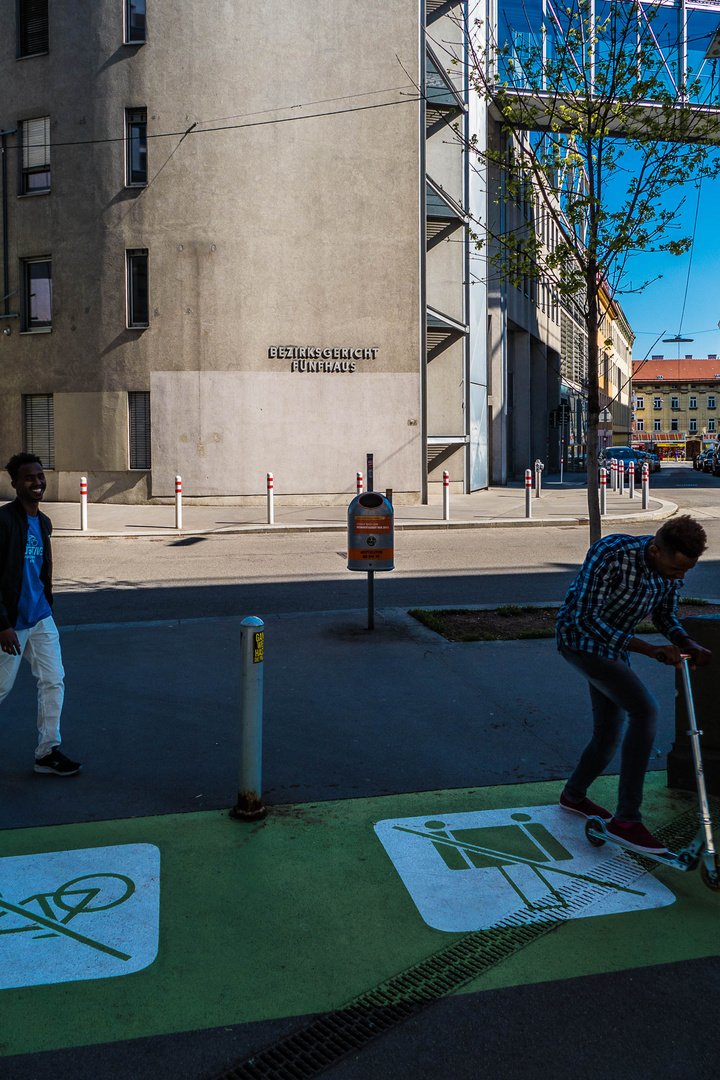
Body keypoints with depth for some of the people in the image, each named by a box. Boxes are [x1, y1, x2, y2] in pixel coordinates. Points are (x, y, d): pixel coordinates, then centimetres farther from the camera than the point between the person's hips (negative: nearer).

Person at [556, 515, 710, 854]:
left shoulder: (672, 566, -9)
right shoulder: (610, 554, -31)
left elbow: (665, 616, 6)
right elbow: (585, 618, -29)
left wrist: (689, 645, -16)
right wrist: (648, 649, -33)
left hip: (614, 647, 7)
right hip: (581, 639, -7)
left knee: (608, 737, 12)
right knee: (645, 709, -23)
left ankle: (573, 796, 40)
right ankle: (626, 819, -16)